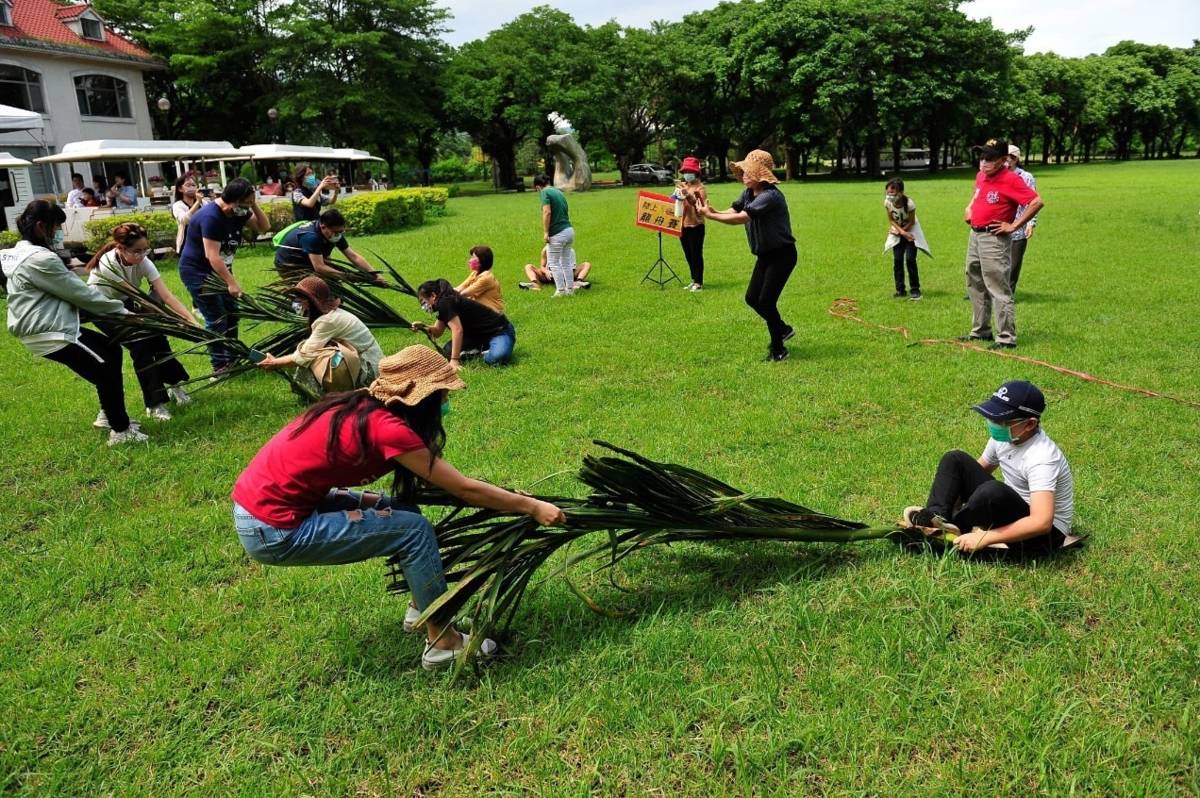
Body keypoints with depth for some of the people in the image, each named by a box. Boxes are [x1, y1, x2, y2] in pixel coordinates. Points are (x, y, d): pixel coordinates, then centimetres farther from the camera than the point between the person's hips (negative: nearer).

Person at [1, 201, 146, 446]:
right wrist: (121, 310, -5)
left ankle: (109, 415, 28)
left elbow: (69, 291, 14)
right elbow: (80, 294, -16)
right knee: (106, 372, -5)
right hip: (50, 334, -11)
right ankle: (121, 431, 4)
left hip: (55, 326, 11)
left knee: (111, 350, 19)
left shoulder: (22, 253, 13)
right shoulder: (40, 259, -21)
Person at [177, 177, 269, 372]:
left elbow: (264, 227, 2)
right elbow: (212, 256, -31)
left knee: (231, 313, 9)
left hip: (218, 270, 9)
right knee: (216, 319, -9)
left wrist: (253, 205, -14)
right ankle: (220, 367, -2)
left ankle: (232, 359, 21)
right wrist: (231, 282, -31)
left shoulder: (238, 212, -3)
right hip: (197, 272, -9)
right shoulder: (210, 217, -28)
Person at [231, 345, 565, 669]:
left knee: (401, 509, 11)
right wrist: (531, 506, -4)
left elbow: (445, 481, 13)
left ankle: (422, 608, 23)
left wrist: (509, 497, 13)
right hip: (274, 531, -9)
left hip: (265, 500, 9)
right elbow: (464, 489, -14)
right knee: (414, 529, -8)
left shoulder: (364, 408, 6)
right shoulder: (386, 427, -20)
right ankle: (442, 642, 3)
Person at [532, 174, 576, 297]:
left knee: (553, 263, 3)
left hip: (557, 233, -8)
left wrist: (545, 232, -16)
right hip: (569, 230, 8)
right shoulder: (559, 192, 18)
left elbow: (547, 212, -19)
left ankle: (561, 290, 5)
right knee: (565, 261, 18)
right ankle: (570, 289, 21)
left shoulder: (545, 192, -6)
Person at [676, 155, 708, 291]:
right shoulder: (681, 186, 12)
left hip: (695, 226, -7)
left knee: (696, 255, -3)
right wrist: (677, 193, 2)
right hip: (682, 225, 7)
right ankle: (694, 280, 24)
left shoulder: (700, 188, -10)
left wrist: (688, 195, -32)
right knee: (688, 255, 13)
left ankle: (699, 283, 3)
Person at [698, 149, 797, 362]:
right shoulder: (749, 194, 4)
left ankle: (778, 349, 7)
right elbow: (732, 211, -6)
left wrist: (710, 215, -30)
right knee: (752, 298, 10)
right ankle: (783, 329, 32)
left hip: (782, 255, -9)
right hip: (765, 255, 9)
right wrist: (711, 210, -26)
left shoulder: (770, 196, -25)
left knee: (766, 301, -9)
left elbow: (741, 218, -33)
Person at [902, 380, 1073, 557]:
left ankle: (949, 531, -13)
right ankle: (937, 516, -22)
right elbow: (978, 469, 12)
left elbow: (1042, 523, -39)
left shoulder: (1041, 458, -30)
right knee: (955, 460, -1)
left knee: (993, 491, -37)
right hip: (1013, 510, 8)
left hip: (1045, 534, -8)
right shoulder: (1004, 436, -5)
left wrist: (984, 538, -36)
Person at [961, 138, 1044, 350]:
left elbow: (1037, 202, -23)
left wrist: (1014, 226, -20)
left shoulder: (1011, 180, -16)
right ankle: (980, 331, 29)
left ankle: (1006, 338, -5)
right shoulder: (980, 176, 9)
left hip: (994, 239, -9)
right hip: (975, 235, 9)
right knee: (975, 285, 17)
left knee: (998, 289, -9)